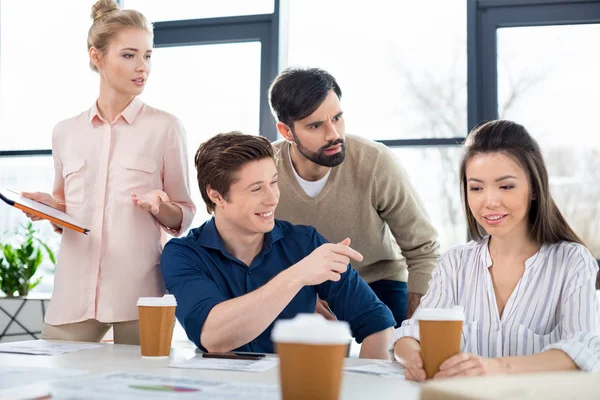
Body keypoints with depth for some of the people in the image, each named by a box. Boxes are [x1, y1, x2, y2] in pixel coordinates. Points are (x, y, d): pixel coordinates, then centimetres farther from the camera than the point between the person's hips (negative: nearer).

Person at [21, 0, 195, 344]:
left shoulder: (165, 127, 1)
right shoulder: (66, 133, 11)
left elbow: (184, 217, 6)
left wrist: (160, 208, -15)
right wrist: (49, 209, -1)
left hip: (138, 292, -2)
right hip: (74, 290, 3)